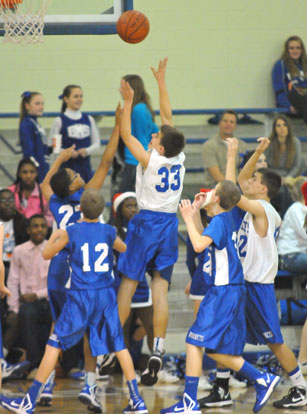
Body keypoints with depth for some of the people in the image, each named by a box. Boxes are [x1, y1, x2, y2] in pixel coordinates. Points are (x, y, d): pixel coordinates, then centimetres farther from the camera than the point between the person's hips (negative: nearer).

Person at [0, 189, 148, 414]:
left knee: (54, 345, 1)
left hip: (80, 296, -3)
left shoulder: (71, 232, -6)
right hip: (106, 294, 3)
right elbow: (125, 249, 27)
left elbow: (47, 254, 8)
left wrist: (55, 235, 26)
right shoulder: (109, 232, 3)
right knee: (119, 345, 11)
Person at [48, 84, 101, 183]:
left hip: (85, 166, 4)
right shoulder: (60, 121, -4)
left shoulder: (89, 120, 8)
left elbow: (96, 143, 11)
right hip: (67, 166, -4)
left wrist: (87, 150, -9)